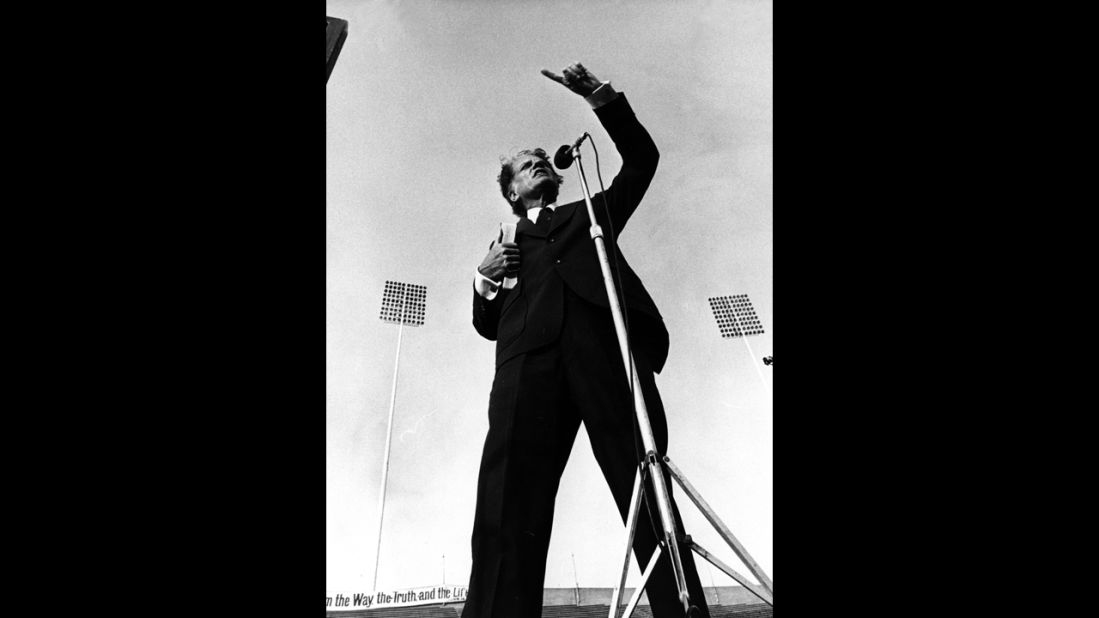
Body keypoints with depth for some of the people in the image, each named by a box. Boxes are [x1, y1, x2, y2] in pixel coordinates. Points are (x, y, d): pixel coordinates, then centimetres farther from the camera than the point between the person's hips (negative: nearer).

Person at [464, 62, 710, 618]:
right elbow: (488, 323, 27)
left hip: (605, 338, 0)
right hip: (529, 354, 1)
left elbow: (641, 159, 26)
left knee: (645, 488, -14)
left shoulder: (591, 211, 36)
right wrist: (484, 280, 7)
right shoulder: (506, 243, 35)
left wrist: (600, 96, 18)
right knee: (509, 504, -18)